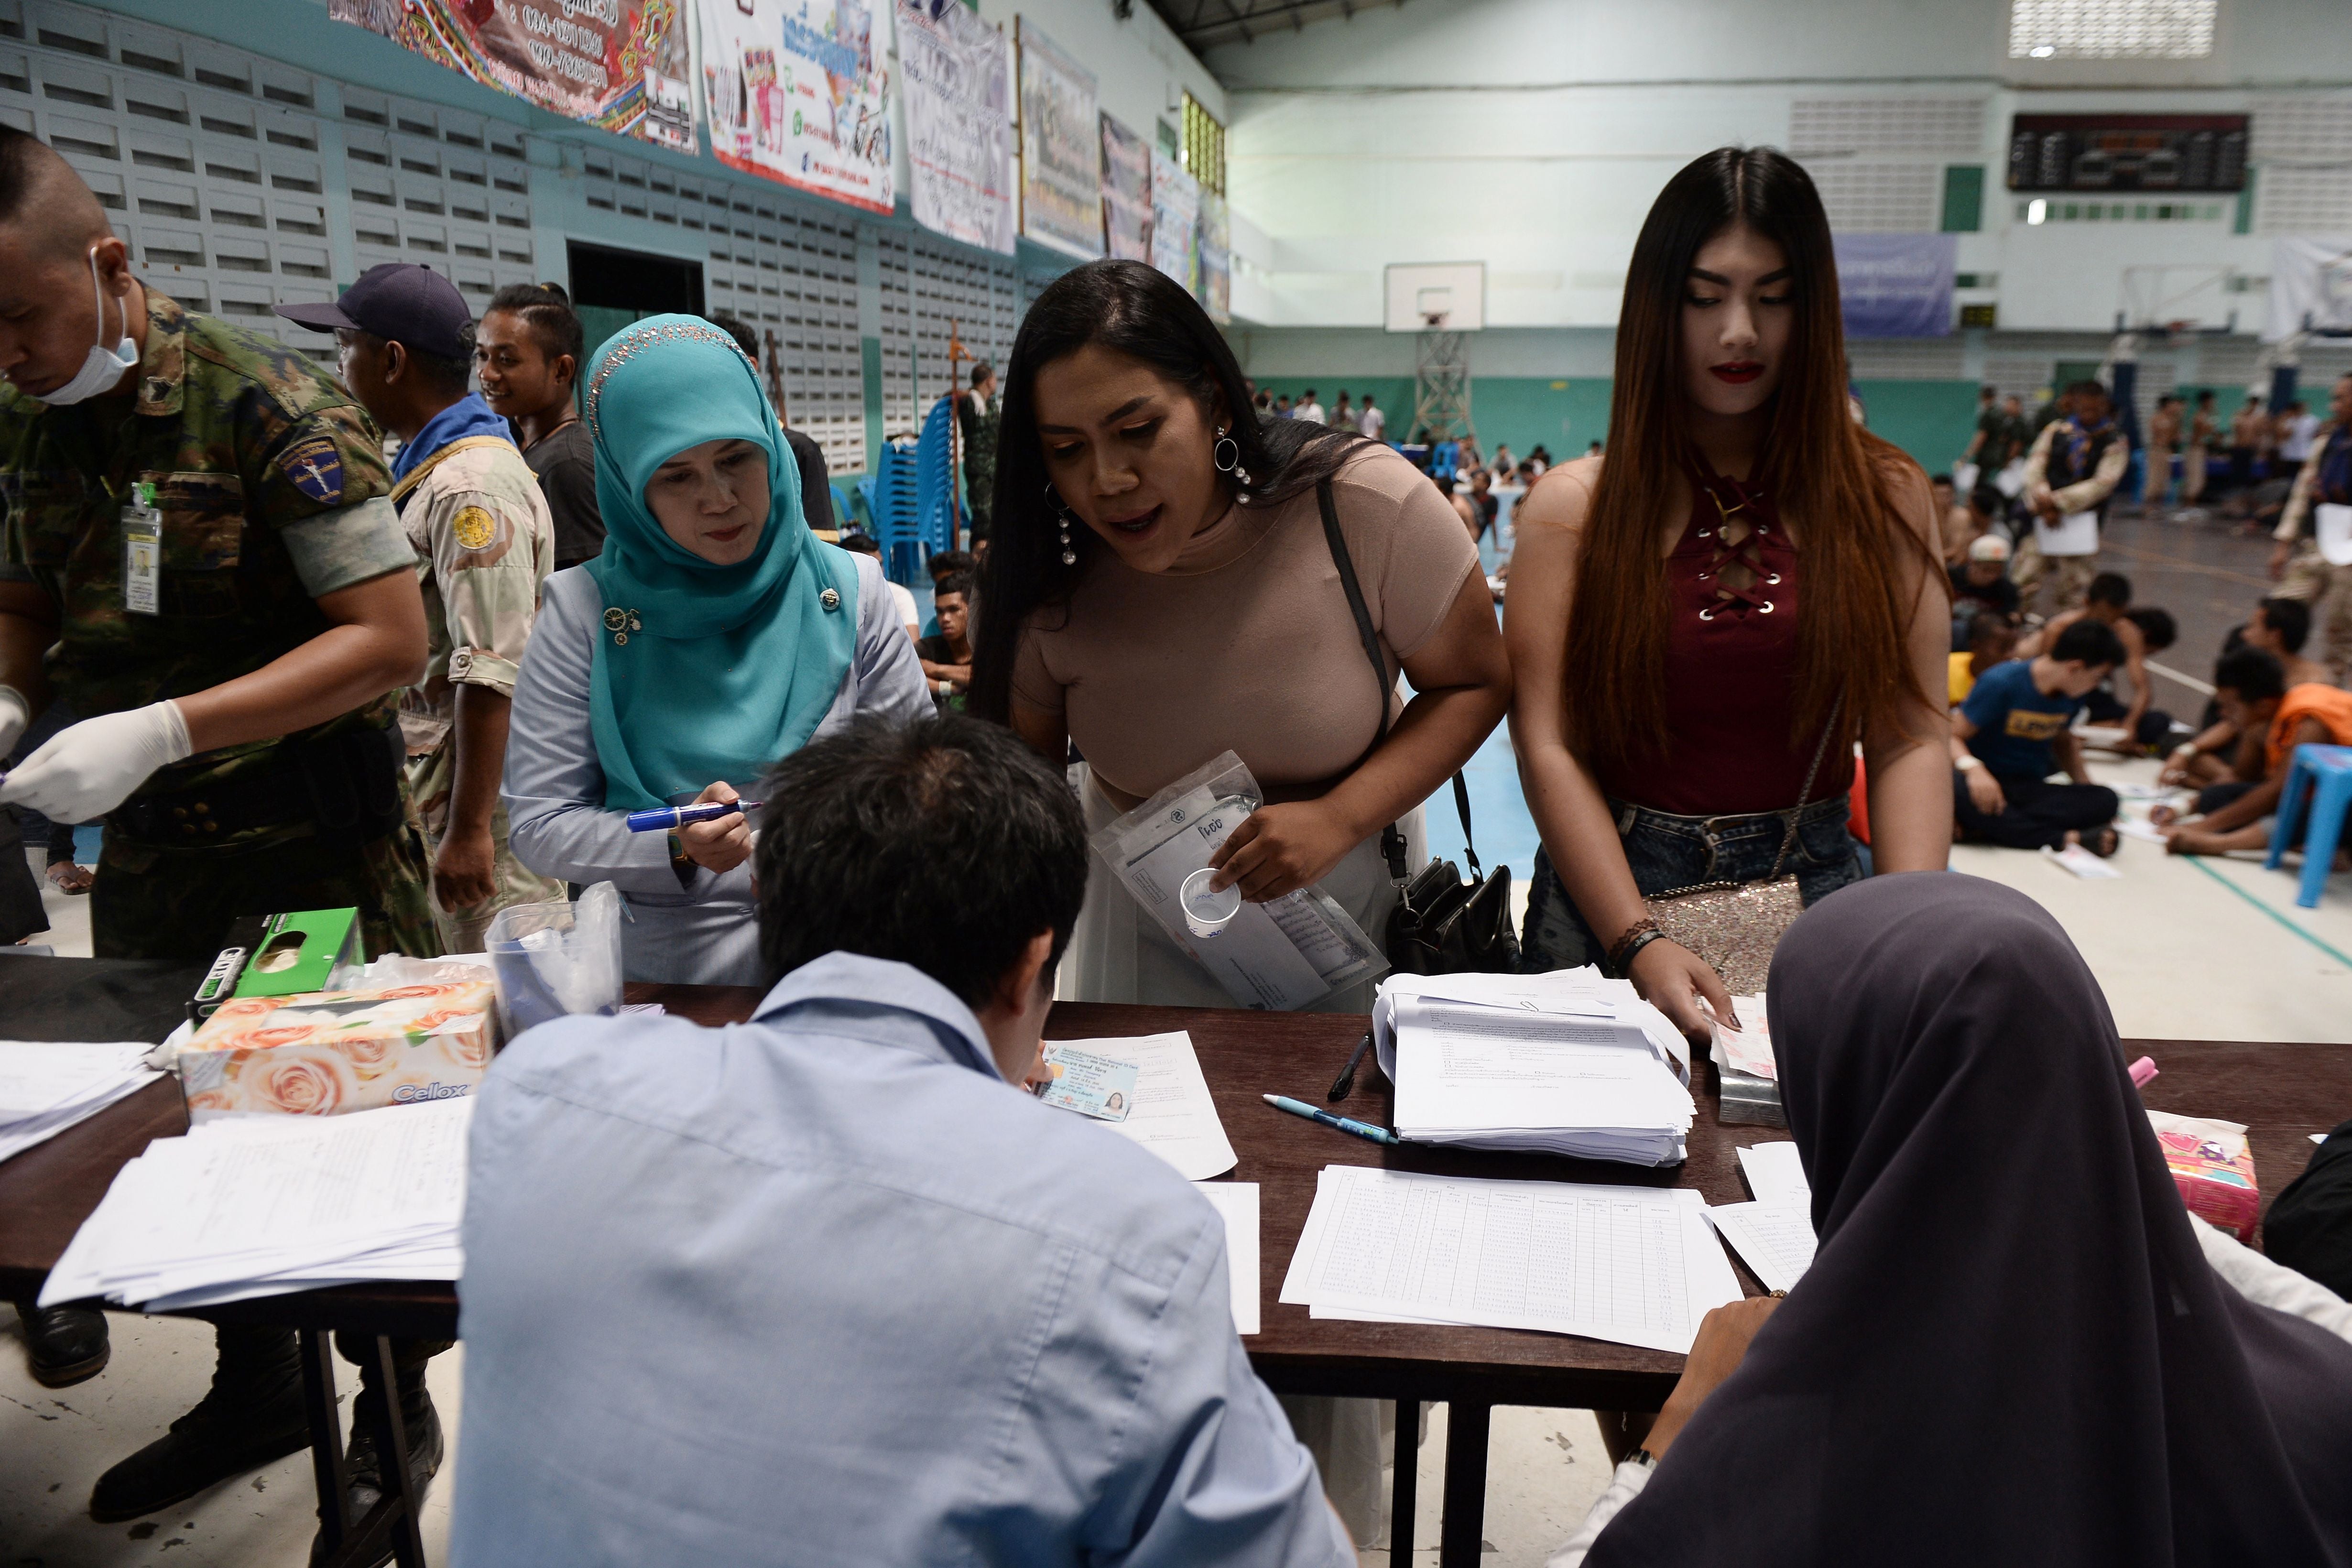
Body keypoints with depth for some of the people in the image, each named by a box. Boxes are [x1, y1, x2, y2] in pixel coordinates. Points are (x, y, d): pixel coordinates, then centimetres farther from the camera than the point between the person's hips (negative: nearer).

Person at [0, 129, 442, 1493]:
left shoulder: (274, 407, -15)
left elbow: (392, 639, -20)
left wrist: (161, 732, -25)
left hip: (314, 863, -7)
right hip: (148, 863, 7)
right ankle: (255, 1394, 40)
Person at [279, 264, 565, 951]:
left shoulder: (471, 486, -18)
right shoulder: (423, 469, 16)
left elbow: (493, 672, -24)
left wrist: (469, 830, -24)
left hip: (480, 800, -10)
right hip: (421, 794, 10)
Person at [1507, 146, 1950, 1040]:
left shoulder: (1884, 500, 4)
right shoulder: (1573, 507, 0)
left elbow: (1910, 740, -2)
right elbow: (1549, 746, -7)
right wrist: (1636, 944, -18)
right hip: (1611, 889, -1)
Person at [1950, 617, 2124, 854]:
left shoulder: (2074, 695, 8)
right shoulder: (2000, 683, -12)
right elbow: (1952, 736, -13)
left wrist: (2088, 789, 14)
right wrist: (1974, 769, -34)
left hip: (2031, 790, 6)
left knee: (2106, 800, -23)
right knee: (1956, 789, -42)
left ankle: (1981, 829, -34)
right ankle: (2067, 839, -38)